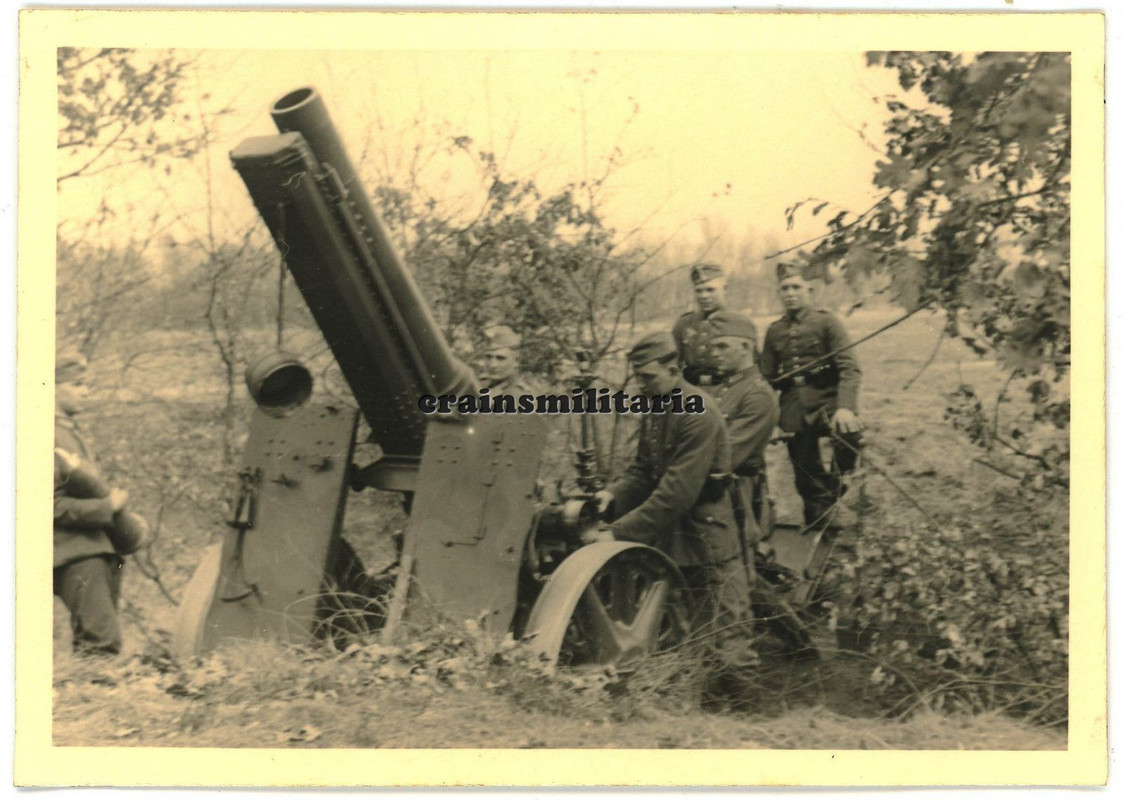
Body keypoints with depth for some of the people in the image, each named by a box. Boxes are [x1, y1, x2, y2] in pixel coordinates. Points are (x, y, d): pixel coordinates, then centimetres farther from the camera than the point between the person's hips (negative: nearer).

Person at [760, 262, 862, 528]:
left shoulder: (827, 322, -1)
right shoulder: (774, 331, 12)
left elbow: (850, 368, -11)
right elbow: (767, 379, 17)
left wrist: (845, 407, -27)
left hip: (825, 401, -4)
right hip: (794, 412, 4)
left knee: (849, 432, -34)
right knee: (808, 481, 5)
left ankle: (835, 484, -8)